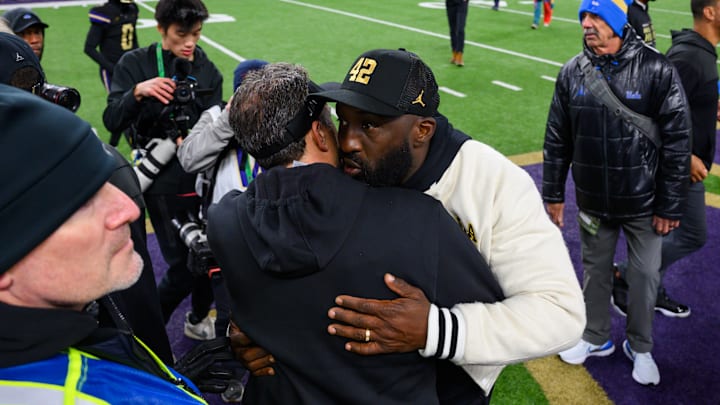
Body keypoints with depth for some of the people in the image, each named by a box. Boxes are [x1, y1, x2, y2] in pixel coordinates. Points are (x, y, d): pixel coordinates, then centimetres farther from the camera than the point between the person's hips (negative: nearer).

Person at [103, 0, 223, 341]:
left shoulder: (207, 70, 7)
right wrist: (137, 92, -26)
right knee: (182, 267, -5)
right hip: (165, 182, -4)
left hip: (204, 175, 4)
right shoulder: (135, 64, -3)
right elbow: (112, 122, -10)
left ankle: (198, 319, 39)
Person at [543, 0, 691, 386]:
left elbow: (678, 142, -11)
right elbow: (557, 140, 3)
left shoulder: (657, 70, -15)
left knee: (644, 275, 11)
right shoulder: (572, 72, -4)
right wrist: (553, 194, 6)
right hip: (592, 201, 3)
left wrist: (670, 206, -10)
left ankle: (640, 347, 34)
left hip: (644, 203, -3)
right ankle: (596, 338, 39)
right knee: (595, 270, 17)